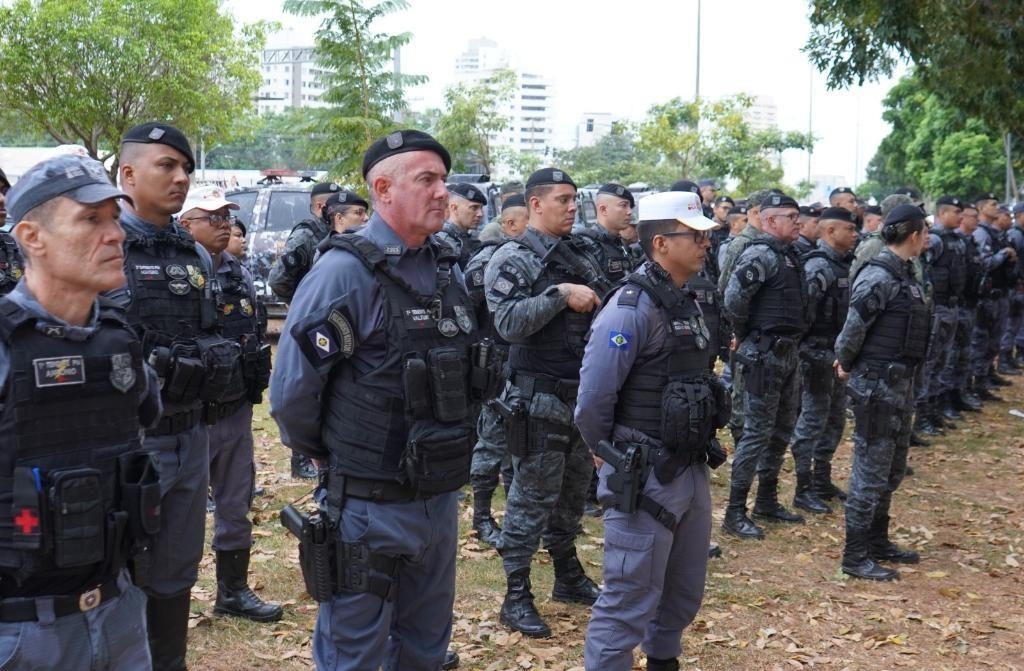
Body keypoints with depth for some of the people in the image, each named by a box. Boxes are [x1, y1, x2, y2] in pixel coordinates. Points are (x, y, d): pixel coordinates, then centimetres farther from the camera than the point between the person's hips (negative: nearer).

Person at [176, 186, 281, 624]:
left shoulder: (241, 274, 10)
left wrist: (255, 385, 12)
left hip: (236, 411, 7)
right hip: (190, 415, -6)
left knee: (236, 505, 15)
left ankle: (234, 590, 29)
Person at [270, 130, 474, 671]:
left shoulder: (448, 268, 6)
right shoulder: (345, 270, -16)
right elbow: (292, 388, -15)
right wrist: (329, 455, -1)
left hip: (440, 499, 6)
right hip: (369, 506, -6)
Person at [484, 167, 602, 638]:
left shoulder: (579, 260, 13)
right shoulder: (512, 259, -8)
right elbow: (509, 323, -21)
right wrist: (560, 295, -23)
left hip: (581, 395, 7)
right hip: (538, 399, -7)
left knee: (573, 493, 18)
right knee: (532, 498, -2)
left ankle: (569, 577, 34)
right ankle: (516, 597, 9)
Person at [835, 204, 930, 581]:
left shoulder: (902, 274, 11)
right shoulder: (878, 277, -19)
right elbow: (854, 327, -19)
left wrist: (846, 362, 5)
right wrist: (846, 364, -3)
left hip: (899, 383, 9)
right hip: (876, 384, -9)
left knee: (892, 470, 19)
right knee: (871, 471, -2)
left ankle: (877, 542, 32)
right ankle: (855, 557, 7)